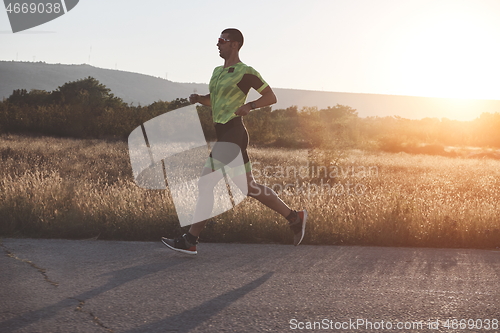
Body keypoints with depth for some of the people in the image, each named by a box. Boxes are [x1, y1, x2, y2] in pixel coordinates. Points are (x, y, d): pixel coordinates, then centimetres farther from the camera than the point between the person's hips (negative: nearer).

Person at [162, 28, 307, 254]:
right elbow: (212, 100, 29)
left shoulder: (246, 72, -7)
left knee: (207, 183, -9)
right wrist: (198, 98, 7)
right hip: (224, 135, 10)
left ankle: (190, 240, -2)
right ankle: (294, 217, 18)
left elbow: (271, 97, -4)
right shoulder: (218, 71, 18)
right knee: (250, 187, 10)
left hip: (232, 135, -10)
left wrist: (250, 106, -21)